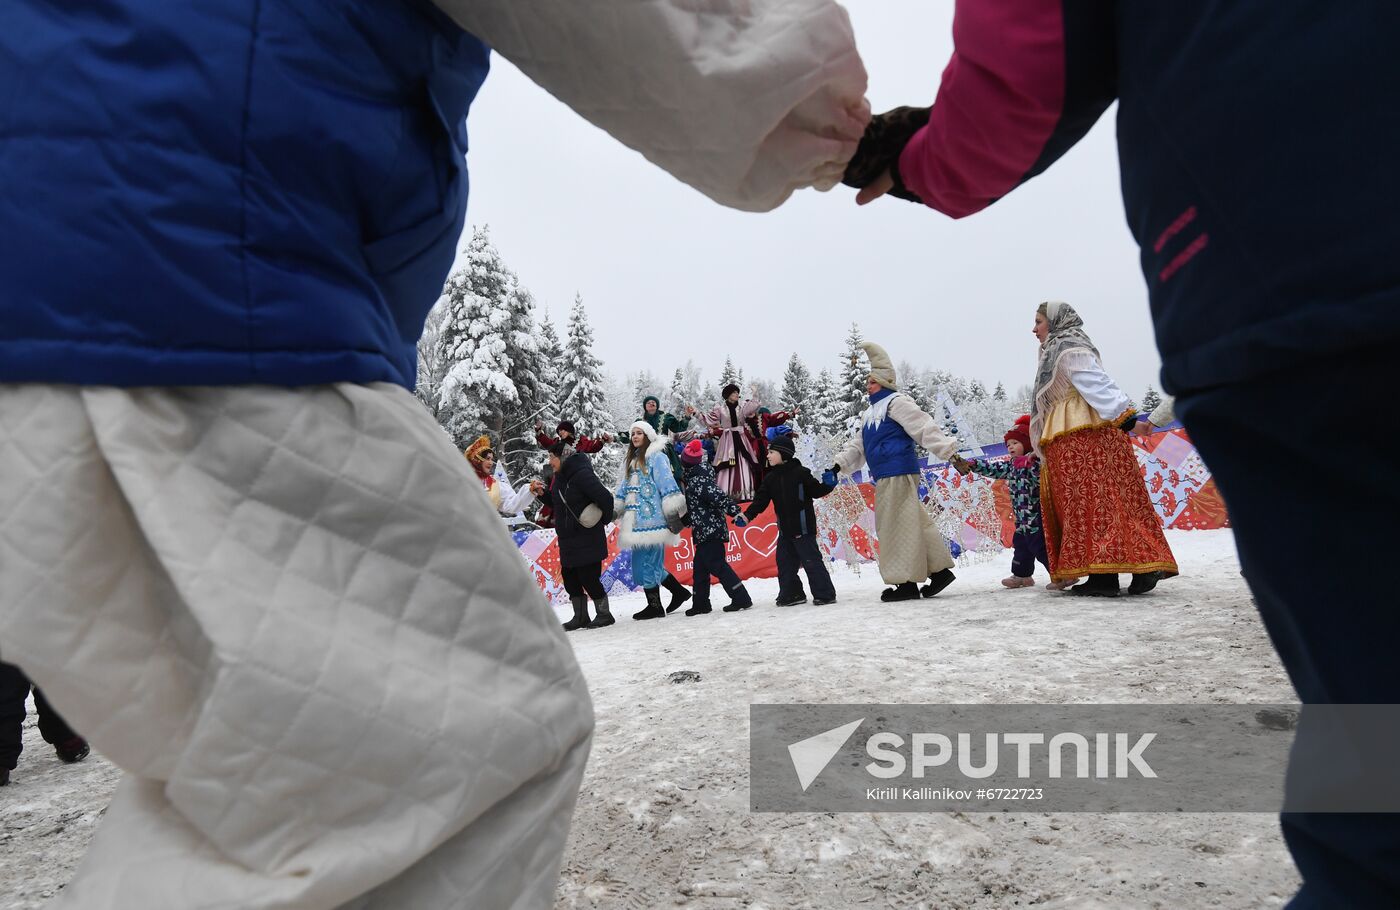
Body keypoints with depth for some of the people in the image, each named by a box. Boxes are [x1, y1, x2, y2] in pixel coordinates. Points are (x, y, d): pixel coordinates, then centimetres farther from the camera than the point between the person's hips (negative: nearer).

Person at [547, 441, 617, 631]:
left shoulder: (581, 474, -21)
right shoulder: (561, 476, 8)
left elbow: (605, 498, -24)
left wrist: (604, 519, -12)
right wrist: (542, 492, 9)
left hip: (587, 539, -9)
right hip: (568, 539, 9)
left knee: (588, 577, -3)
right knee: (569, 576, 12)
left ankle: (604, 614, 13)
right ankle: (580, 617, 23)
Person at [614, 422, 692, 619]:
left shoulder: (656, 457, -4)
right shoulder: (631, 460, 22)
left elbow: (668, 485, -12)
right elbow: (623, 491, 25)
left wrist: (673, 513, -18)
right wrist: (612, 510, 18)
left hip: (653, 519, -8)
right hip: (638, 520, 8)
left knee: (648, 562, -7)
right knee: (648, 563, 8)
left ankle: (654, 606, 4)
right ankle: (679, 591, 21)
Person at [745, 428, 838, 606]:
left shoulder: (800, 473, -9)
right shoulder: (770, 478, 8)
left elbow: (817, 491, -4)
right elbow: (760, 500, 4)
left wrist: (828, 484, -22)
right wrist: (747, 515, -7)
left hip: (803, 527, -7)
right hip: (785, 529, 7)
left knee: (811, 560, -4)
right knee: (785, 562, 11)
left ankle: (825, 594, 4)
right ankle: (791, 594, 23)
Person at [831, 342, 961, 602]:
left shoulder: (897, 402, -6)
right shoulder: (870, 412, 24)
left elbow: (924, 428, -15)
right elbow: (858, 445, 27)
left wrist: (949, 451, -21)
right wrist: (840, 464, 17)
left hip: (899, 472, -9)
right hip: (884, 476, 9)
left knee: (898, 524, -8)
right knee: (907, 523, 10)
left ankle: (906, 581, -3)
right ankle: (939, 568, 15)